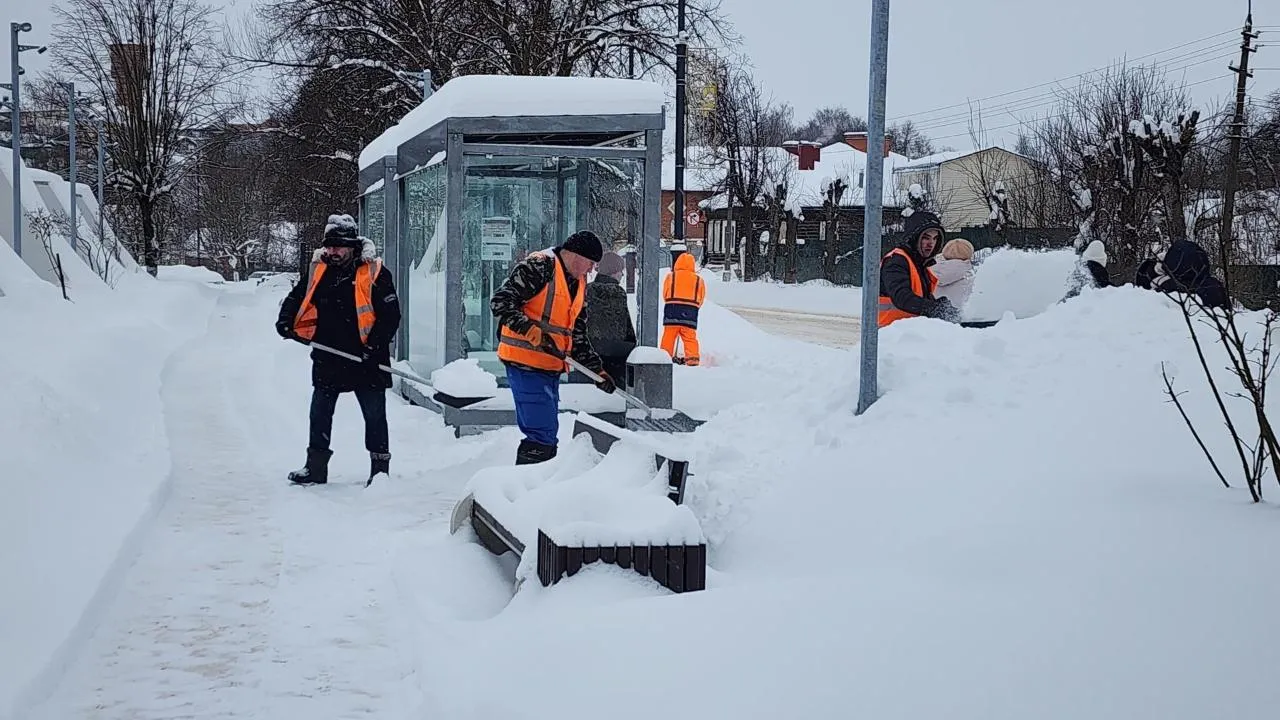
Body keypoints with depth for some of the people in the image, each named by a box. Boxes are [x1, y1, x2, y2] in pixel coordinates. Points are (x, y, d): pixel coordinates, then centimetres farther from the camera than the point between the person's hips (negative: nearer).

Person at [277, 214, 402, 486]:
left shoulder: (375, 273, -10)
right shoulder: (318, 270, 5)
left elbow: (391, 314, -11)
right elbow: (296, 297, 12)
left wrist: (374, 346, -18)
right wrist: (285, 321, -7)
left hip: (365, 361, -5)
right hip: (327, 358, 5)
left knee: (374, 415, 5)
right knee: (319, 413, 11)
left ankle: (380, 466, 16)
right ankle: (316, 467, 21)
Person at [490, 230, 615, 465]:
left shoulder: (579, 284, 18)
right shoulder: (538, 267, -10)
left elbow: (578, 335, 23)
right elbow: (499, 302, -17)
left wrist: (597, 369, 16)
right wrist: (529, 329, -27)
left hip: (551, 368, 9)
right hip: (525, 364, -9)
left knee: (547, 436, 13)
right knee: (541, 434, -14)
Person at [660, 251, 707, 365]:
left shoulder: (670, 276, 4)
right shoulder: (698, 280, 10)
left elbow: (665, 294, 6)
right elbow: (701, 299, 11)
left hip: (671, 310, -1)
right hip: (690, 312, 1)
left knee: (669, 336, 4)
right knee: (690, 337, 1)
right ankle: (692, 357, -9)